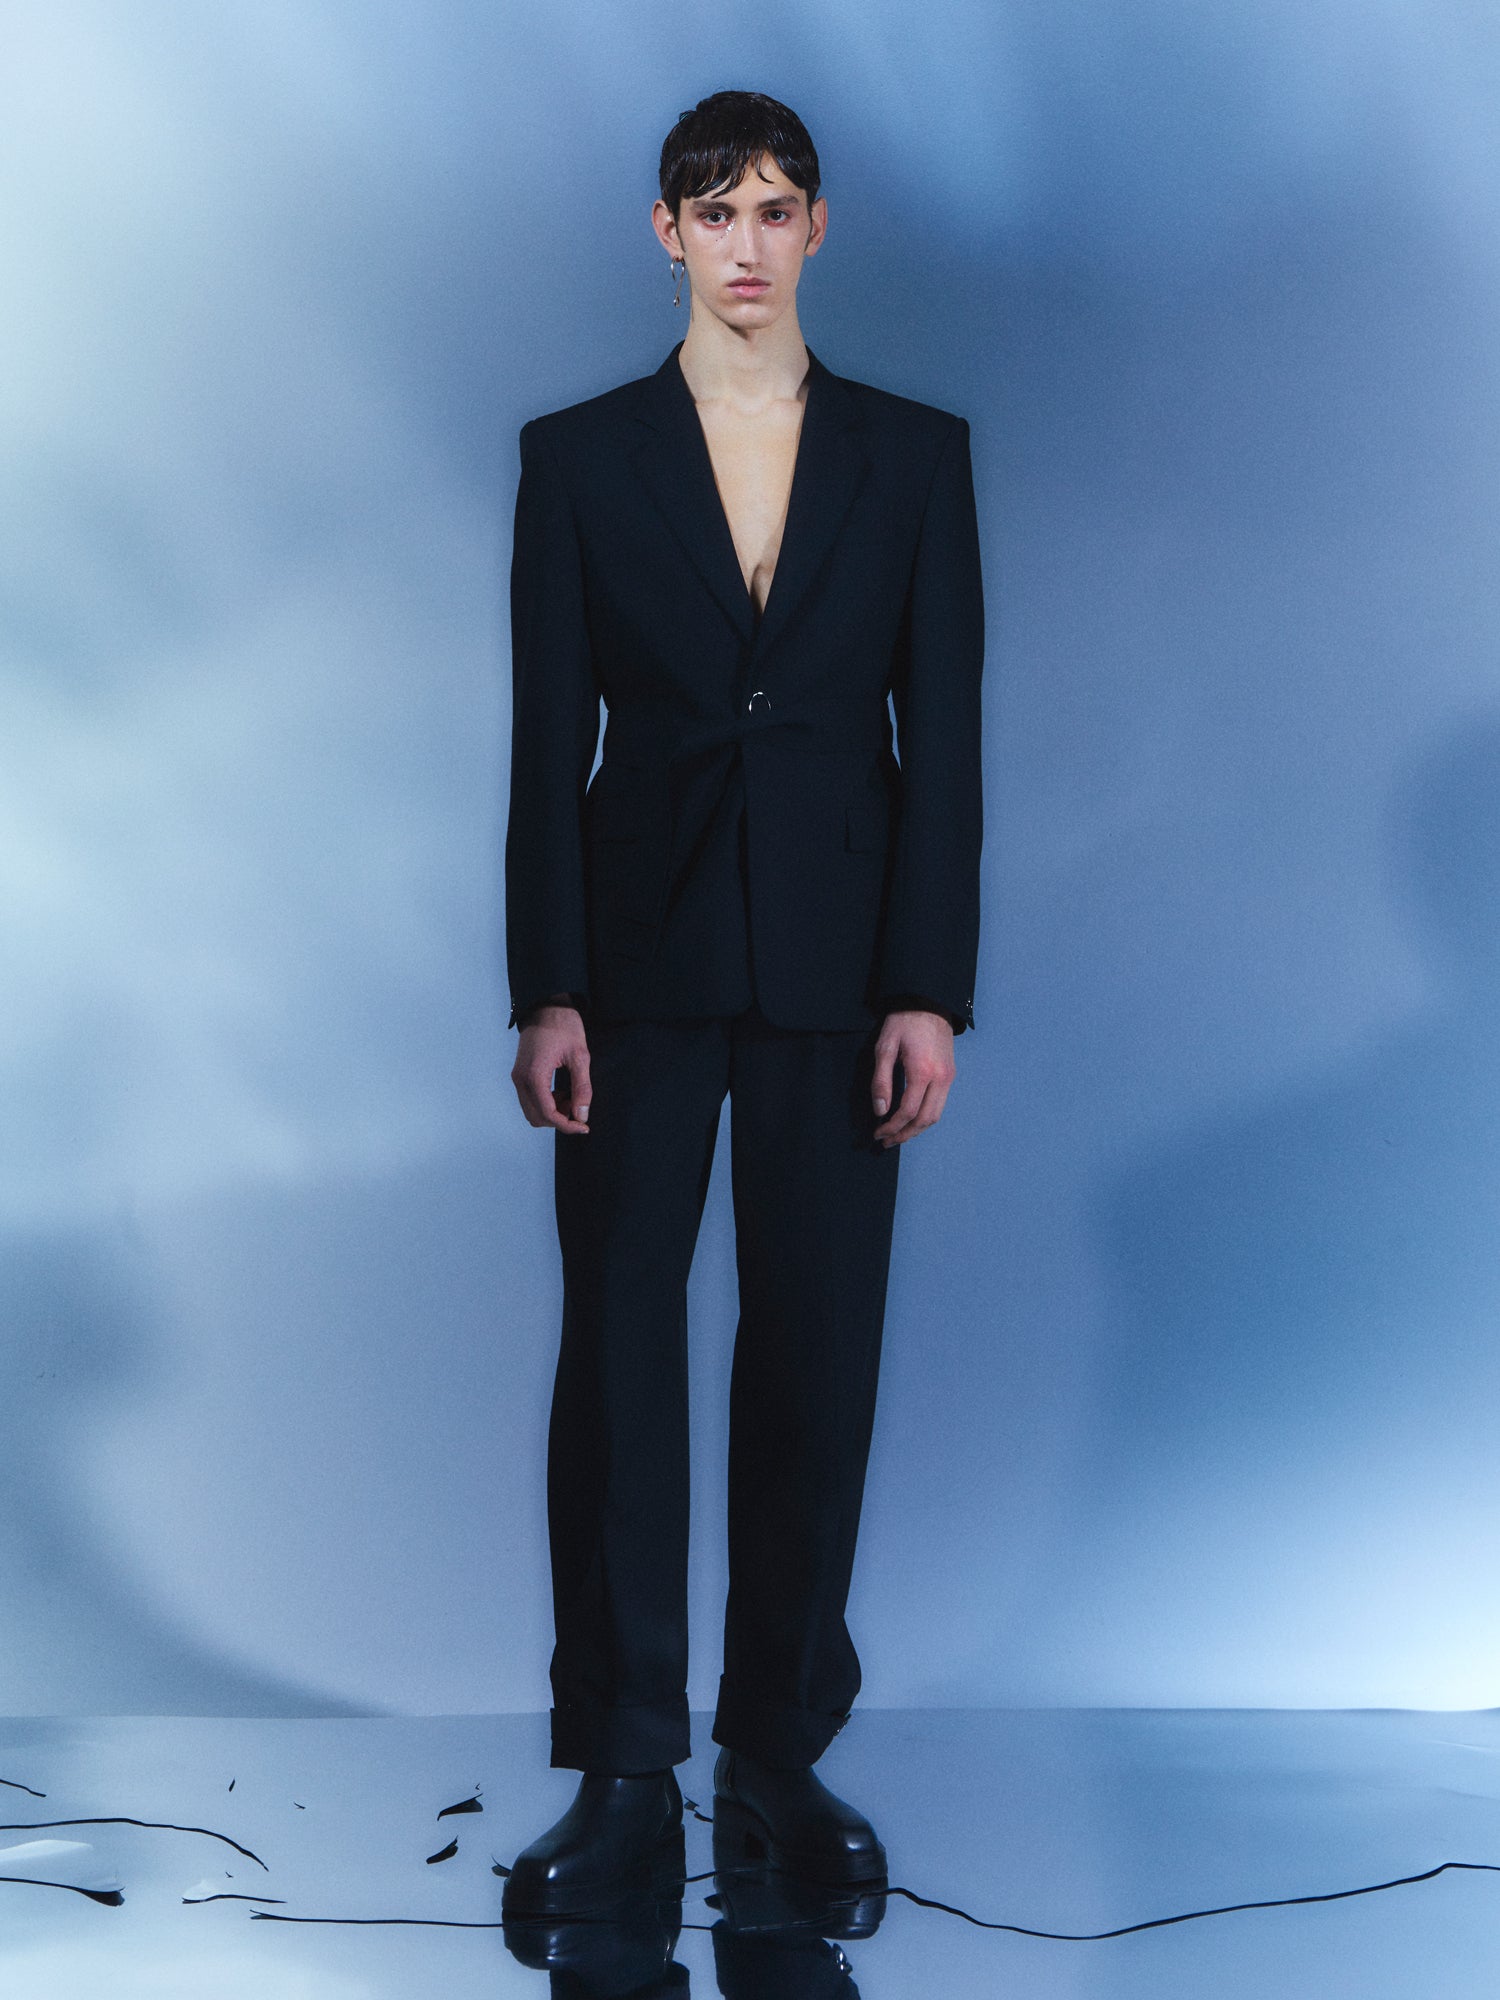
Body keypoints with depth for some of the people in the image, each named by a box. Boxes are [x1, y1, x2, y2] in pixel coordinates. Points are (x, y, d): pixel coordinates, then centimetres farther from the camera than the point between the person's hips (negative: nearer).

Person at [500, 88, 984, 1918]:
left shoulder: (915, 455, 6)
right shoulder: (579, 456, 5)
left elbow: (945, 735, 2)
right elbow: (548, 743, 1)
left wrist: (928, 991, -6)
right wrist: (546, 993, -6)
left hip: (837, 972, 1)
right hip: (641, 961, 0)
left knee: (817, 1367, 5)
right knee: (617, 1365, 0)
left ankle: (778, 1754, 19)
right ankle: (624, 1780, 10)